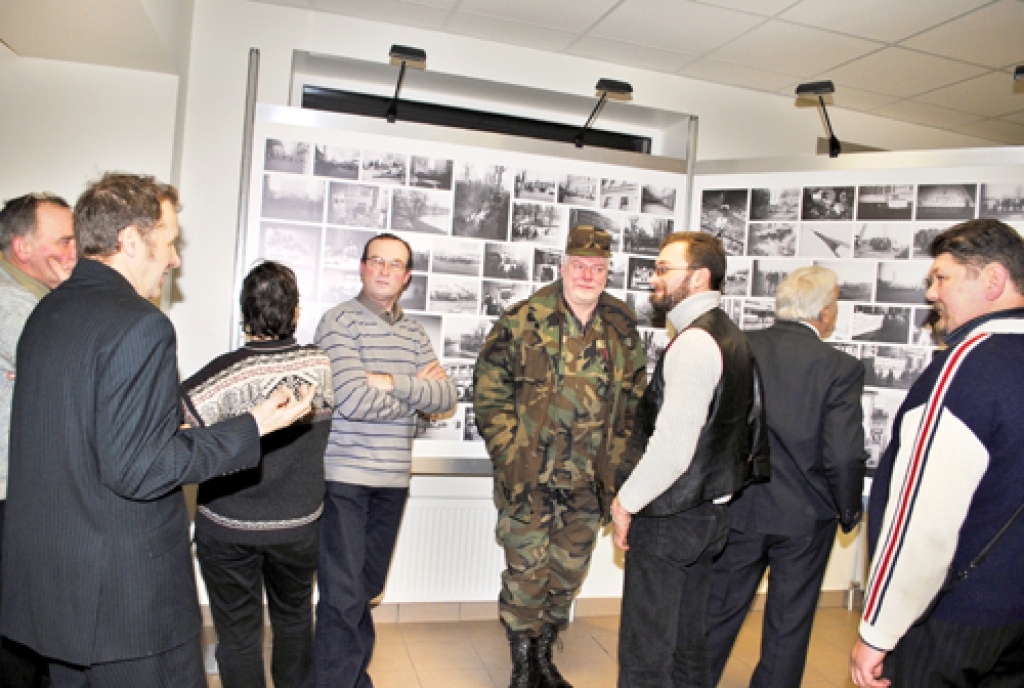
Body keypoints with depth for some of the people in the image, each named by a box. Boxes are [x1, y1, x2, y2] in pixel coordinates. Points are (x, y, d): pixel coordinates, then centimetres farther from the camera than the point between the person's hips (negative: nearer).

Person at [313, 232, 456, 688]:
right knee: (343, 596, -3)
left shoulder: (414, 333, 11)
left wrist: (394, 382, -17)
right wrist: (418, 392, -7)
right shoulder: (340, 322, -7)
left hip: (393, 480, 6)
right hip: (344, 478, -6)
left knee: (367, 589, 18)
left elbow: (447, 397, -1)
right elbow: (353, 401, -20)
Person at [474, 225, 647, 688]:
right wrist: (509, 451, -9)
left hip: (590, 479, 4)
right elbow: (489, 389, -4)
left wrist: (616, 457, 6)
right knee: (526, 570, 4)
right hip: (528, 475, -3)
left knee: (570, 571, 15)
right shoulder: (523, 320, -6)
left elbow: (634, 399, 13)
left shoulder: (623, 328, 5)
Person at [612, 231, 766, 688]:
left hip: (669, 518, -9)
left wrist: (626, 502, -14)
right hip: (711, 512, 10)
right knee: (688, 642, 21)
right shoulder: (732, 338, 9)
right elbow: (746, 430, 16)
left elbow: (672, 448, -26)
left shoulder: (693, 342, -20)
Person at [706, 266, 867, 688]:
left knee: (719, 611, 18)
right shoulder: (841, 367, -14)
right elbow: (843, 455, -19)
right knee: (789, 625, 17)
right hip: (805, 517, -2)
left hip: (737, 510, 3)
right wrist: (848, 511, 0)